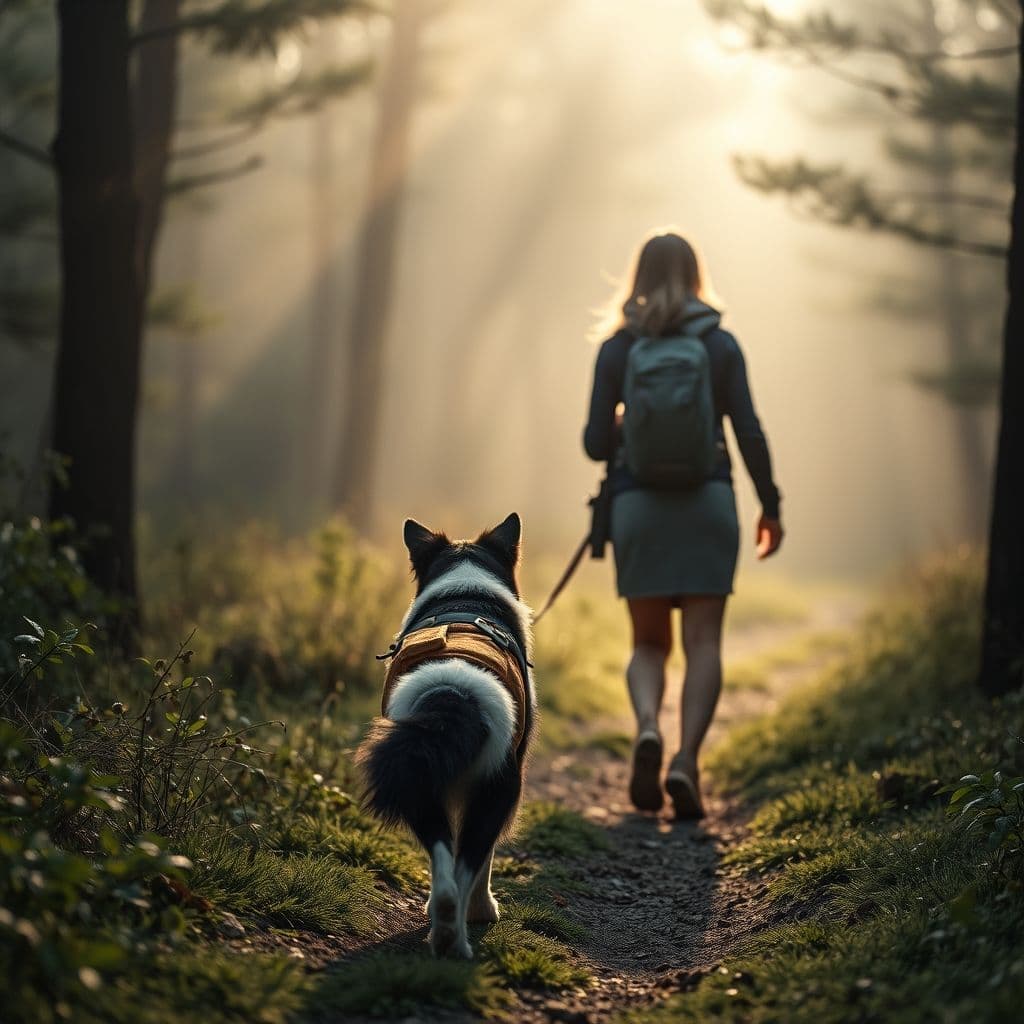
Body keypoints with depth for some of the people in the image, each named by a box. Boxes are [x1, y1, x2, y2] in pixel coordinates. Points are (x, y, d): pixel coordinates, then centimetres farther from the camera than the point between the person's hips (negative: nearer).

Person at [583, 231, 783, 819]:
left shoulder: (616, 350, 1)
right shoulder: (721, 344, 1)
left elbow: (597, 444, -1)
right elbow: (750, 433, -2)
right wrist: (771, 507, 7)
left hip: (639, 504, 1)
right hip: (708, 501, -1)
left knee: (649, 643, 10)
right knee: (704, 642, 1)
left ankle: (647, 729, -18)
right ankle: (687, 761, -15)